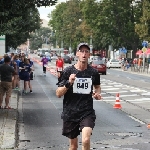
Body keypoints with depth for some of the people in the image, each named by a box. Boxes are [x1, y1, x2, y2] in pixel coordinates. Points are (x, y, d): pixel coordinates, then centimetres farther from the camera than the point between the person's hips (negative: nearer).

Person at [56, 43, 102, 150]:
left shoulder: (93, 72, 1)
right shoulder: (68, 71, -5)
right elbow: (58, 94, -5)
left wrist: (98, 93, 1)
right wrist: (68, 83, -21)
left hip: (87, 112, 0)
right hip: (70, 113, 0)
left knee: (86, 140, -22)